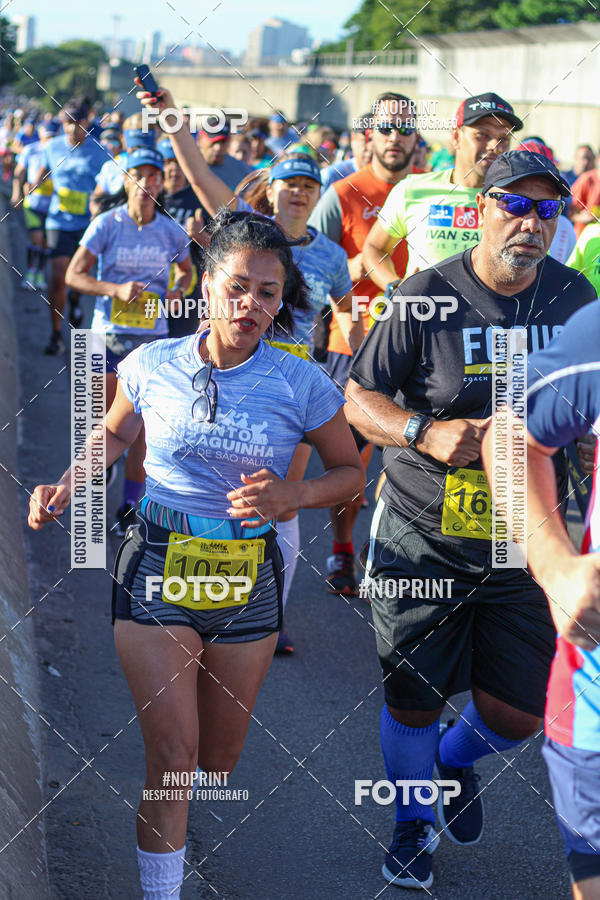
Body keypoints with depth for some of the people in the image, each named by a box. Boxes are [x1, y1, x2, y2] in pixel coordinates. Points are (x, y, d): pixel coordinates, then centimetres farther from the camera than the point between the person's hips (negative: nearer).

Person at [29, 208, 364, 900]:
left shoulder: (301, 384, -7)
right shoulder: (151, 366, -4)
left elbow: (350, 471, 5)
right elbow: (115, 435, 15)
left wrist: (294, 494, -15)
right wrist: (66, 487, -2)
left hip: (248, 581, 1)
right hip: (158, 568, -1)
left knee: (220, 762, 15)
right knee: (173, 756, -9)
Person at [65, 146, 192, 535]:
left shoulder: (171, 231, 1)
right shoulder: (107, 224, -5)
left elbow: (186, 270, 20)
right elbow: (74, 275, -6)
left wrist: (178, 290, -2)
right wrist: (117, 290, -20)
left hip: (152, 338, 1)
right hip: (109, 333, -1)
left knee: (142, 422, -1)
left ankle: (130, 506, 7)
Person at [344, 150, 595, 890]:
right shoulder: (427, 297, -11)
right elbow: (358, 397, -7)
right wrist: (426, 433, -23)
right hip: (424, 537, -3)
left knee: (516, 713, 5)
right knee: (413, 699, 9)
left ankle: (456, 760, 42)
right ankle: (414, 822, 37)